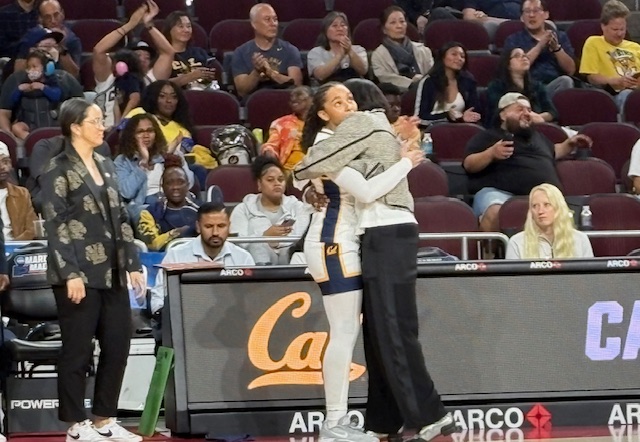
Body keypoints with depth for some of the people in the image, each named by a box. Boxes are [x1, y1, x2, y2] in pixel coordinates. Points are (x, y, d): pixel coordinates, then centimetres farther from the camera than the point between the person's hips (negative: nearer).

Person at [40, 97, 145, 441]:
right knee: (78, 349, -1)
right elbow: (56, 225, -12)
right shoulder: (58, 170, -7)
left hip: (111, 272, 7)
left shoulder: (105, 166, 14)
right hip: (80, 274, -7)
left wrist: (132, 264, 11)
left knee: (118, 345, 7)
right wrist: (70, 274, -18)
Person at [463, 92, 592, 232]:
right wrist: (491, 153, -13)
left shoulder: (536, 135, 37)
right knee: (495, 213, -43)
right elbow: (469, 164, 5)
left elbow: (553, 151, 55)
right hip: (500, 192, -4)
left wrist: (570, 144, 38)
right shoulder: (487, 137, 18)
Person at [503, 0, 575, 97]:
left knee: (565, 81, -31)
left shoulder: (560, 36, 18)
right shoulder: (513, 40, 13)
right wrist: (539, 47, -10)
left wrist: (557, 48, -7)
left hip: (556, 87, 2)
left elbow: (571, 70, 8)